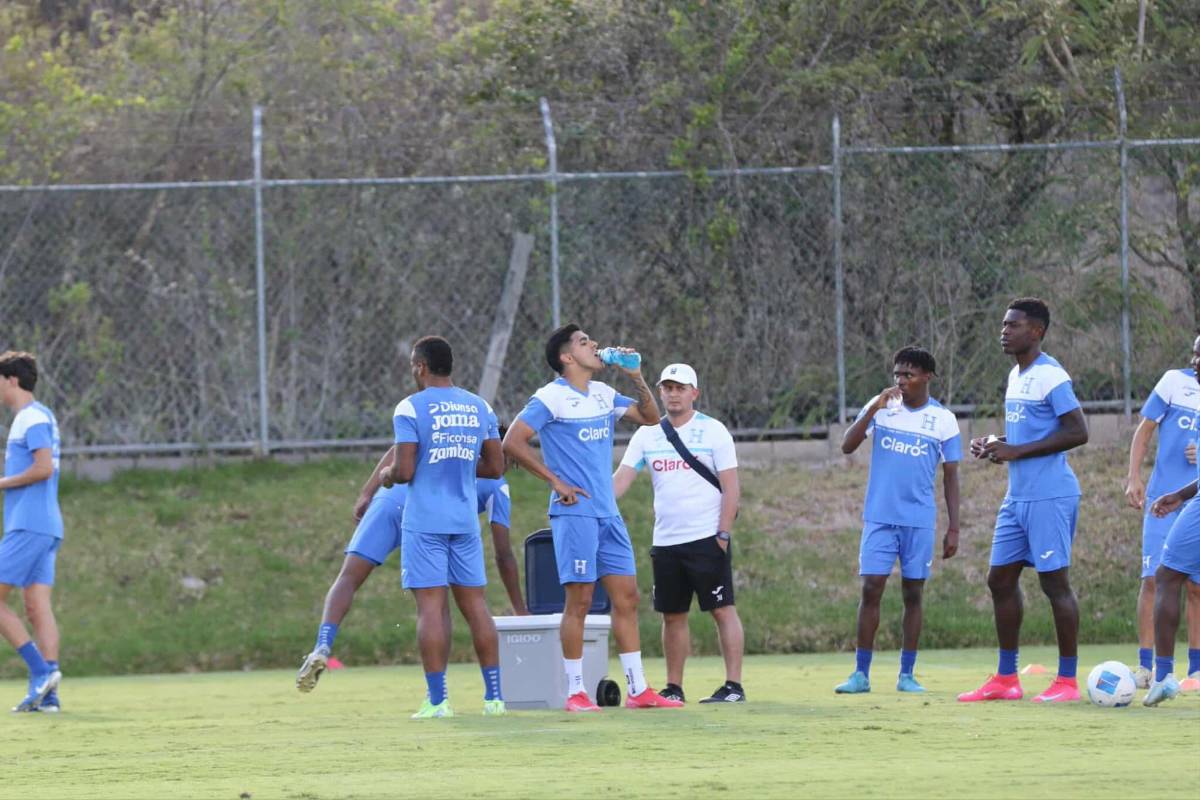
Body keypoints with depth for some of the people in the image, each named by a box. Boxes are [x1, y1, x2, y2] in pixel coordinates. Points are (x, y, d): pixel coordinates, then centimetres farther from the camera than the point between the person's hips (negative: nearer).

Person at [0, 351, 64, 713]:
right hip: (46, 527, 10)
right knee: (38, 608, 3)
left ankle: (40, 670, -13)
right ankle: (47, 694, -3)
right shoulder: (36, 418, 20)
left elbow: (44, 467, -21)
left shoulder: (34, 418, -10)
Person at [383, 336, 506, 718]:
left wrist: (386, 475, 9)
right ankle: (494, 696, 8)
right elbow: (495, 467, 12)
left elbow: (404, 471, -13)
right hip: (465, 521, 5)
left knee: (431, 605, -4)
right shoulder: (479, 408, 9)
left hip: (424, 521, -5)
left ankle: (438, 700, -7)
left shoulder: (411, 409, -8)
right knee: (475, 604, 9)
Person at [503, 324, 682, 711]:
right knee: (579, 600, -6)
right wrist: (556, 481, -13)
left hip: (608, 514, 7)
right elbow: (512, 443, -14)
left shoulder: (603, 394, 13)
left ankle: (638, 690, 9)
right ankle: (575, 691, -1)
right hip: (574, 514, -7)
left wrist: (637, 378, 5)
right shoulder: (551, 398, -9)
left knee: (626, 598, 5)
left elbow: (650, 417, 21)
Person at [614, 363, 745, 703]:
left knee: (723, 610, -6)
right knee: (672, 615, 9)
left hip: (706, 538, -5)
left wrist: (723, 535, -13)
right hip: (665, 542, 5)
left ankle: (733, 685, -7)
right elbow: (621, 480, 3)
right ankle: (673, 688, 15)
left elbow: (731, 488, -5)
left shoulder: (713, 432, -2)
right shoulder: (647, 435, 9)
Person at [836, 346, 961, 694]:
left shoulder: (943, 419, 1)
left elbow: (951, 476, 5)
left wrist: (953, 528, 1)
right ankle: (861, 674, -2)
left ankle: (907, 675, 10)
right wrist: (873, 409, -19)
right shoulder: (881, 407, 3)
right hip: (879, 518, 0)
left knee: (913, 594, 3)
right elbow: (847, 446, -7)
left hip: (920, 521, 0)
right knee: (871, 590, -6)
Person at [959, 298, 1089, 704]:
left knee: (1054, 581, -6)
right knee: (1000, 579, 9)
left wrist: (1017, 452, -19)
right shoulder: (1017, 376, 16)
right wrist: (994, 443, 9)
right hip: (1018, 498, 10)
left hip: (1050, 498, -10)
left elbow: (1077, 432, -19)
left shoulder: (1050, 376, -13)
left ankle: (1068, 681, 0)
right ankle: (1006, 679, 15)